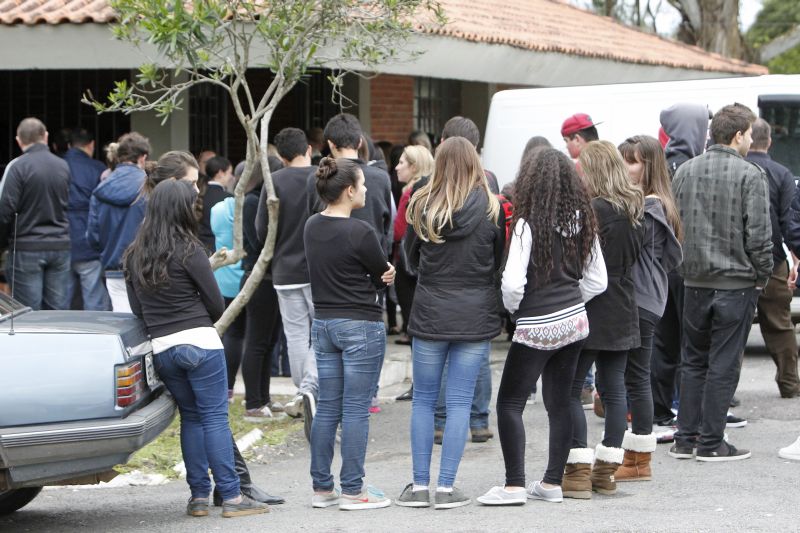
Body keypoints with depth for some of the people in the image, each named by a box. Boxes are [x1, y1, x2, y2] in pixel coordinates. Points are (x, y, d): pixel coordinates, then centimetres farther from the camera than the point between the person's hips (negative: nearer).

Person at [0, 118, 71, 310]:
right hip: (60, 246, 4)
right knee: (59, 310, 7)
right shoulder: (64, 166, 5)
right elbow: (71, 206, 10)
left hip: (27, 249, -4)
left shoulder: (18, 167, -10)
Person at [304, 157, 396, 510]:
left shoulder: (312, 228, 6)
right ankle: (353, 491, 2)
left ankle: (321, 487, 15)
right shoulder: (359, 232, -17)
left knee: (327, 408, 12)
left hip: (323, 323, 7)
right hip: (361, 325, -7)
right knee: (356, 410, -1)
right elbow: (385, 276, -8)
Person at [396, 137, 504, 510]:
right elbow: (500, 260, 7)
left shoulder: (422, 206, -4)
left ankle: (419, 485, 10)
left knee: (423, 399, 11)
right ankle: (446, 488, 2)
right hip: (476, 317, 0)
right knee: (459, 402, 3)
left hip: (430, 314, 0)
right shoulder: (491, 209, -6)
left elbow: (411, 258, 8)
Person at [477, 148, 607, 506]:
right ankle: (553, 483, 16)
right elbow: (597, 280, 11)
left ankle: (514, 485, -5)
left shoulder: (528, 225, -16)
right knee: (559, 402, 12)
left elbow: (513, 282, -20)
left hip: (537, 328, -7)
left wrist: (512, 308, 0)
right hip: (574, 322, 7)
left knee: (510, 403, 0)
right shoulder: (581, 222, 4)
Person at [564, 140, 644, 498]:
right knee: (613, 389, 10)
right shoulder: (635, 210, 8)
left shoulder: (593, 210, -16)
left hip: (589, 310, -8)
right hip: (622, 312, 8)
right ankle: (607, 470, 14)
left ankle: (578, 472, -5)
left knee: (570, 389, -1)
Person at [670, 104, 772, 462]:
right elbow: (758, 234, -13)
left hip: (694, 282, 5)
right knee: (723, 365, 1)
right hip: (736, 282, -5)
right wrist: (762, 276, -1)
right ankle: (711, 443, 4)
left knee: (693, 361, 14)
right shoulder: (749, 175, -11)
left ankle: (686, 439, 15)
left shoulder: (685, 171, 6)